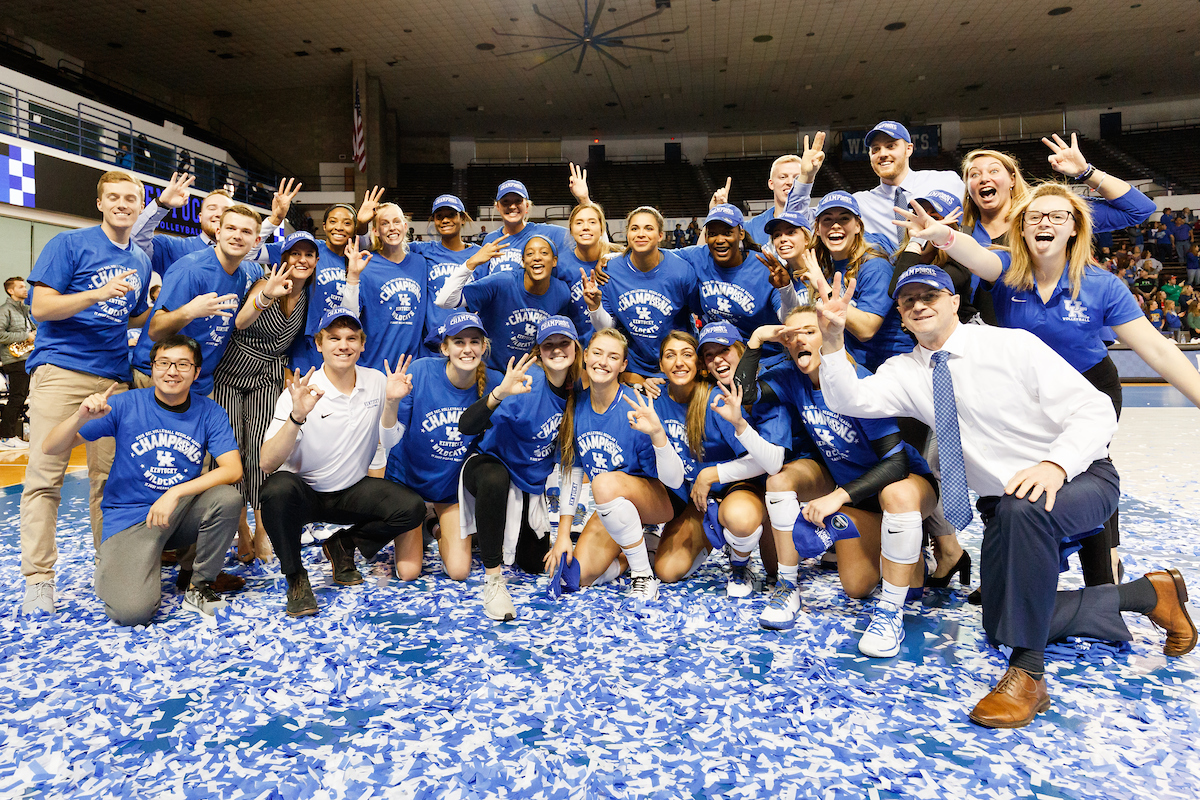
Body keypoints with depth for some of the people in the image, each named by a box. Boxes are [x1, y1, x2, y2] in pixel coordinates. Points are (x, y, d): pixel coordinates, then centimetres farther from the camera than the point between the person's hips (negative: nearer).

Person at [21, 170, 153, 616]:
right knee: (45, 473, -5)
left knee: (109, 474, 5)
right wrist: (98, 293, -20)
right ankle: (38, 578, 0)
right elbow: (40, 307, -7)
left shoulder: (140, 262, 17)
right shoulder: (69, 244, 1)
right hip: (60, 368, -4)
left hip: (113, 375, 5)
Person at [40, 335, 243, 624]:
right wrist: (81, 417, -27)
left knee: (227, 497, -31)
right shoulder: (126, 404, -7)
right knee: (132, 611, -23)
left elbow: (233, 469, -14)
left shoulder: (209, 412, -4)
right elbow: (51, 448, -6)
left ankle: (199, 586, -7)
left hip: (182, 513, 2)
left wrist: (175, 493, -24)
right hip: (128, 517, -2)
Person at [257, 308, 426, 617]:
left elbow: (388, 444, 0)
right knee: (278, 489, -37)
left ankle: (343, 545, 8)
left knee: (412, 509, -21)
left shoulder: (376, 381, -3)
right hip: (303, 493, -3)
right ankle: (295, 576, -11)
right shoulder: (301, 391, -16)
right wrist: (297, 416, -40)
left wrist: (391, 402, -16)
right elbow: (267, 463, -24)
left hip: (353, 490, 3)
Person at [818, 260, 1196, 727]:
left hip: (1078, 481, -6)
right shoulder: (907, 372, -1)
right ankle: (1145, 594, 22)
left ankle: (1027, 674, -28)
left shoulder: (1012, 344, -14)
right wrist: (833, 342, -33)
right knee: (1002, 623, 4)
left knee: (1023, 508, -41)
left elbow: (1095, 410, -18)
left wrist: (1055, 465, -37)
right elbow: (849, 399, -16)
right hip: (1003, 503, 6)